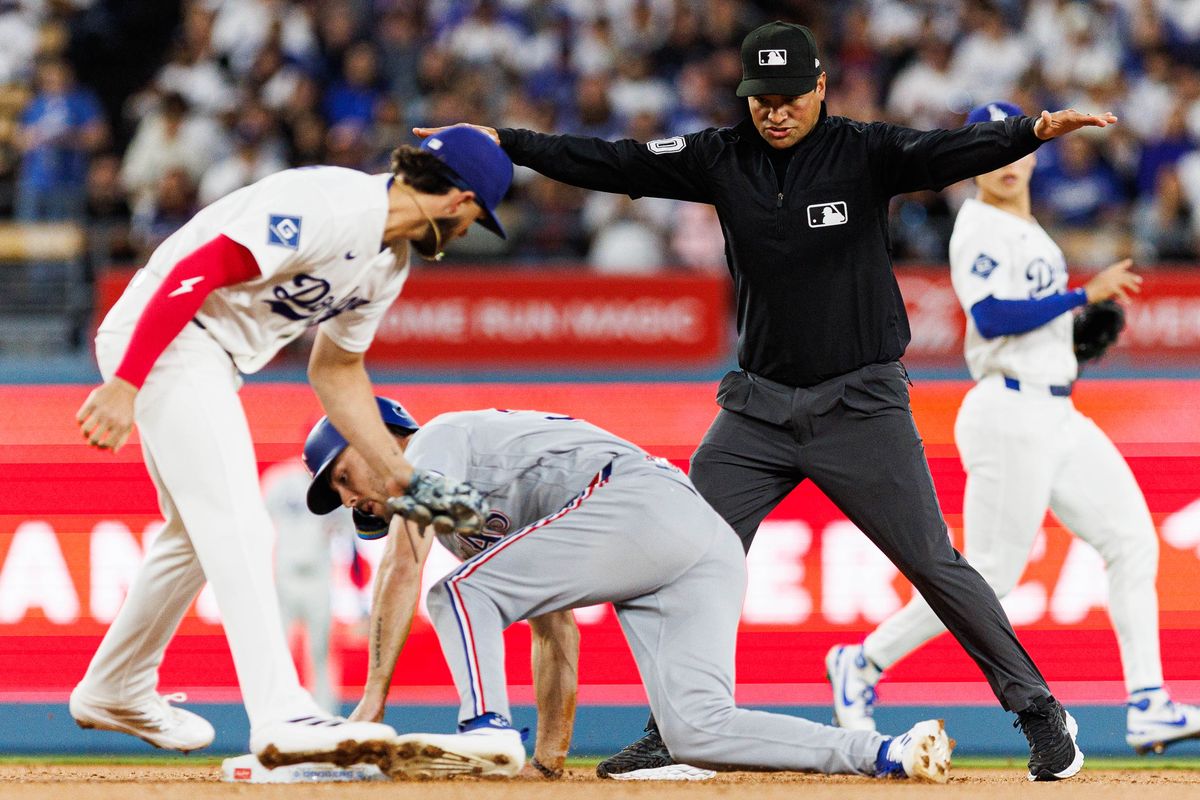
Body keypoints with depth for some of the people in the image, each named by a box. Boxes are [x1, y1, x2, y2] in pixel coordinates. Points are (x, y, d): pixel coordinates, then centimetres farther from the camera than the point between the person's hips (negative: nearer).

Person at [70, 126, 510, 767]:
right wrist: (126, 383, -29)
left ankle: (113, 692, 39)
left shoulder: (389, 260, 9)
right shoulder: (329, 206, -21)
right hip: (157, 339, -10)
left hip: (212, 363, 10)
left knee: (201, 533, 22)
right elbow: (193, 272, -26)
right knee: (237, 526, -19)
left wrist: (403, 477, 18)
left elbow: (336, 369, 22)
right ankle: (281, 718, -28)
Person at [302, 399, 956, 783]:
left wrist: (373, 698, -4)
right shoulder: (472, 512, 39)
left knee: (460, 593, 1)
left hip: (639, 502, -9)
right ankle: (890, 753, -19)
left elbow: (404, 567, -2)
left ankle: (486, 730, -21)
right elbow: (555, 629, 38)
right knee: (697, 731, -8)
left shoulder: (435, 441, 13)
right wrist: (550, 755, 31)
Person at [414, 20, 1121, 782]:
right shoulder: (722, 158, 1)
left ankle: (1039, 710, 7)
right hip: (760, 406, 4)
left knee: (934, 563, -4)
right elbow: (615, 164, 0)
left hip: (861, 404, -4)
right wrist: (503, 143, -7)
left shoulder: (863, 153, -10)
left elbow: (951, 152, -25)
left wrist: (1036, 130, -44)